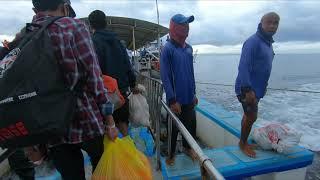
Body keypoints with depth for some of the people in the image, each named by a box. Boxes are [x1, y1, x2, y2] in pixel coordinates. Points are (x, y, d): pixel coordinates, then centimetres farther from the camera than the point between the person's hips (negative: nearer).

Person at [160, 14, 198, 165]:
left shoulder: (188, 48, 8)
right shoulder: (168, 49, -13)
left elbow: (191, 73, 13)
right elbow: (165, 77, -17)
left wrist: (193, 93, 14)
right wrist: (173, 100, -19)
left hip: (189, 97, 6)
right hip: (176, 99, -6)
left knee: (191, 124, 19)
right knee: (173, 128, 10)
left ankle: (188, 147, 43)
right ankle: (170, 154, 31)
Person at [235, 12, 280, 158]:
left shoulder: (268, 43, 13)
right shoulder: (253, 41, -17)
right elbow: (243, 67, -25)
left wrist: (262, 86, 20)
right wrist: (248, 90, -30)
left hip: (256, 88, 9)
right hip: (248, 88, -9)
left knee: (249, 115, 16)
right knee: (251, 117, -3)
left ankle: (244, 141, 30)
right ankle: (243, 144, 16)